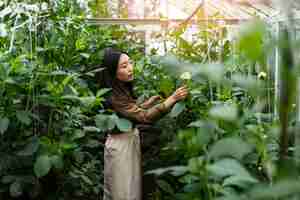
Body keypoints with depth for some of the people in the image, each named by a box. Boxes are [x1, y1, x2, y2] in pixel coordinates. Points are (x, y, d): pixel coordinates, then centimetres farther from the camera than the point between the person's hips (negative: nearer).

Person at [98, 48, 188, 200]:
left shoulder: (123, 88, 3)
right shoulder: (114, 96, -27)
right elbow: (144, 117, -34)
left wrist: (149, 102, 13)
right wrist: (172, 99, -36)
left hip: (131, 139, 9)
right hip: (120, 145, -9)